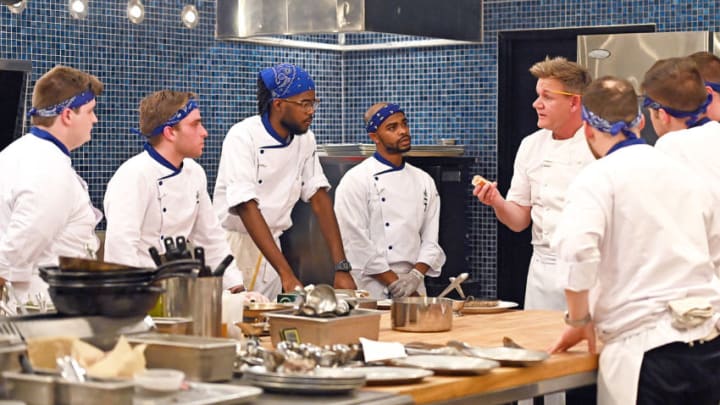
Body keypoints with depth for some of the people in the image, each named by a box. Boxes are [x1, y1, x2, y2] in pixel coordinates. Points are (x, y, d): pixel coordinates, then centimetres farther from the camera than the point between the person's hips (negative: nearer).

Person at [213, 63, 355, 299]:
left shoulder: (305, 140, 3)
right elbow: (246, 207, -24)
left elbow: (319, 198, 0)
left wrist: (341, 267, -10)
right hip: (233, 242, -5)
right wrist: (286, 274, -31)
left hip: (269, 245, 5)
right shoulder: (243, 137, -17)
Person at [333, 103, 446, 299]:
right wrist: (394, 283, -12)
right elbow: (356, 242, -10)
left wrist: (416, 275, -9)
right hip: (372, 291, -4)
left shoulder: (424, 181, 12)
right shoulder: (355, 180, -4)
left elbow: (431, 239, 9)